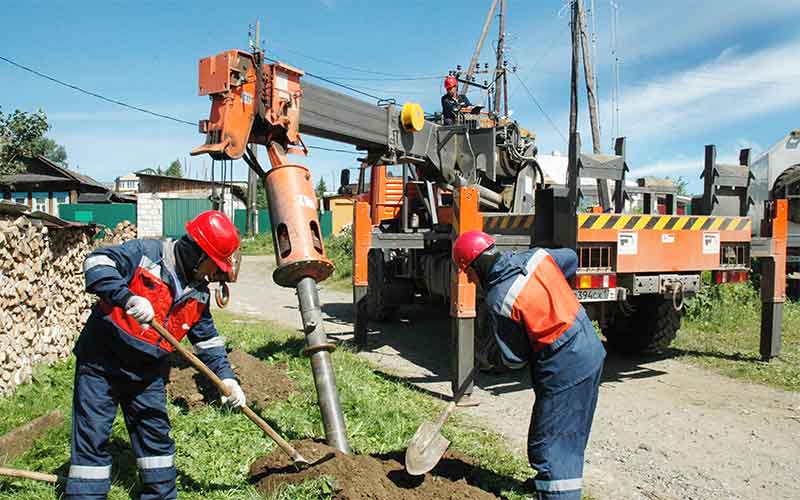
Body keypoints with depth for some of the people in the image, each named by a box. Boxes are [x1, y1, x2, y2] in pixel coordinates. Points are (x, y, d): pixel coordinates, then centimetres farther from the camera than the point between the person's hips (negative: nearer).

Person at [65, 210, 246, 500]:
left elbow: (208, 339, 9)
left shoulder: (199, 293, 4)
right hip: (101, 364, -5)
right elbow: (97, 264, -25)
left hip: (148, 374, 6)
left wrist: (227, 378, 1)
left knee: (156, 434, 12)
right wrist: (128, 297, -38)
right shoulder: (146, 254, -14)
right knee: (91, 438, 1)